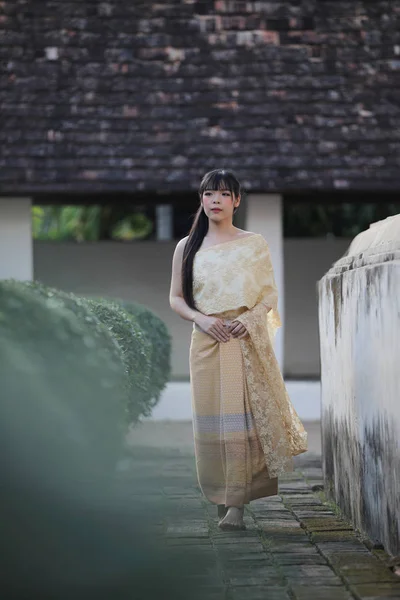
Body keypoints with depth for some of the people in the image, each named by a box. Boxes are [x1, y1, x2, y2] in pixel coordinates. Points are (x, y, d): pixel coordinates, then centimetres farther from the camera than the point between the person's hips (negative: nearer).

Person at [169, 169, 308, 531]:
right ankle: (221, 499, 10)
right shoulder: (187, 248, 10)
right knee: (211, 419, -1)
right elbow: (176, 298, 11)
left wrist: (250, 318, -13)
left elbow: (271, 294, 6)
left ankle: (237, 504, -9)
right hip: (207, 341, 2)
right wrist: (201, 319, -8)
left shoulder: (254, 244, 7)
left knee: (244, 416, -8)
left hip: (249, 341, -1)